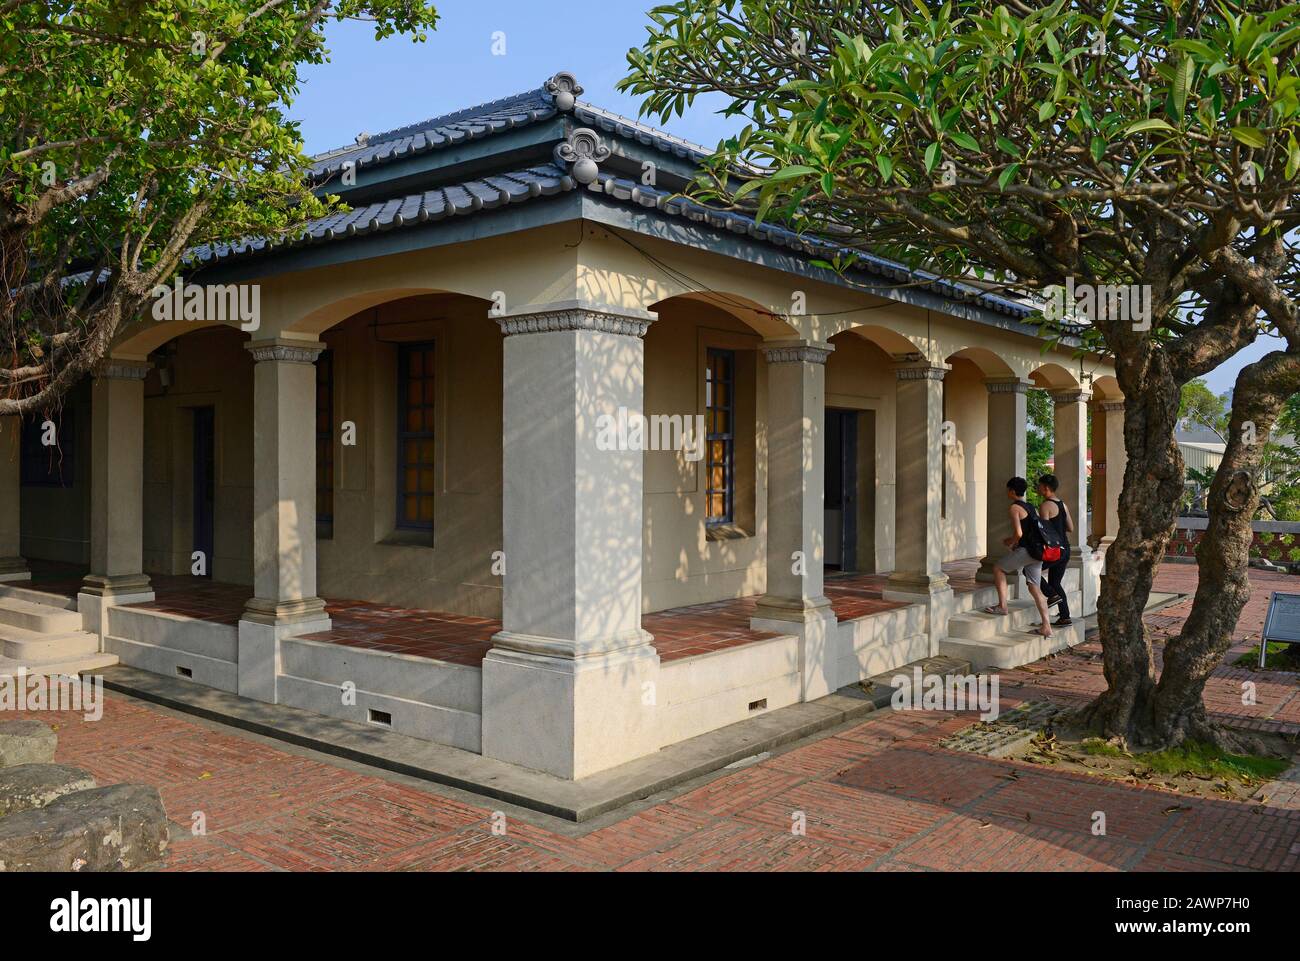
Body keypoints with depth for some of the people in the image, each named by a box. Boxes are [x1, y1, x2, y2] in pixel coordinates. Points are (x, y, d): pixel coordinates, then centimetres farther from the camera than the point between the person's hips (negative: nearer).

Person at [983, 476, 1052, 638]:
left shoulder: (1014, 508, -8)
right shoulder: (1030, 507, 18)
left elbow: (1018, 533, -17)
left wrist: (1010, 542, 2)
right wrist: (1013, 541, 23)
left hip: (1026, 550, -8)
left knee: (999, 569, 10)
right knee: (1035, 588, 7)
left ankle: (1002, 606, 5)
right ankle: (1046, 627, 3)